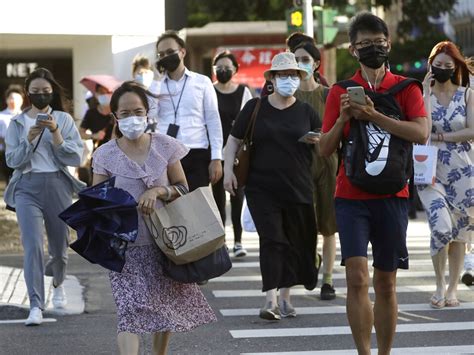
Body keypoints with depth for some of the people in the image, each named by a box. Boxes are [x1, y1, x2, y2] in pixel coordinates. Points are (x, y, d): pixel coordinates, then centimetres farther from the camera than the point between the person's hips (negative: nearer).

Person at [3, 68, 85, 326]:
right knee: (33, 245, -16)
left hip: (58, 186, 1)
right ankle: (36, 305, -17)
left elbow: (76, 158, -4)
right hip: (27, 188, -1)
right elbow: (12, 161, 1)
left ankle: (58, 285, 44)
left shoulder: (64, 120, 4)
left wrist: (55, 133, -16)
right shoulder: (17, 123, 6)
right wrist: (29, 140, -15)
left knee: (59, 246, 12)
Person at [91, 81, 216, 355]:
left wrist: (158, 191, -15)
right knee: (131, 308, -15)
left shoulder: (165, 146, -1)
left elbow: (183, 189, 4)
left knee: (165, 306, 12)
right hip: (127, 244, -2)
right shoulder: (105, 155, -3)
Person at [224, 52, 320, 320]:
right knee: (272, 240, -12)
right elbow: (234, 140, 9)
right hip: (263, 189, -2)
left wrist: (318, 142, -6)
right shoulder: (255, 107, 3)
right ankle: (271, 300, -16)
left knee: (295, 242, 7)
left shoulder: (306, 112, 7)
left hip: (298, 188, 2)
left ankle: (285, 297, 22)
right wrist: (228, 169, -2)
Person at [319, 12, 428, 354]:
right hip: (351, 196, 0)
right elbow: (325, 149, 5)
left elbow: (421, 133, -13)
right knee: (357, 278, -12)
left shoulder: (406, 88, 4)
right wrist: (343, 118, -12)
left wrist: (373, 115, -19)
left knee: (385, 283, 7)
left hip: (392, 196, 0)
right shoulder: (340, 92, 6)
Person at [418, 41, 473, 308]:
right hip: (431, 172, -1)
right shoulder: (422, 94, 3)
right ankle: (440, 284, 3)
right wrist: (426, 93, -12)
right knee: (441, 228, -16)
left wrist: (441, 137, -9)